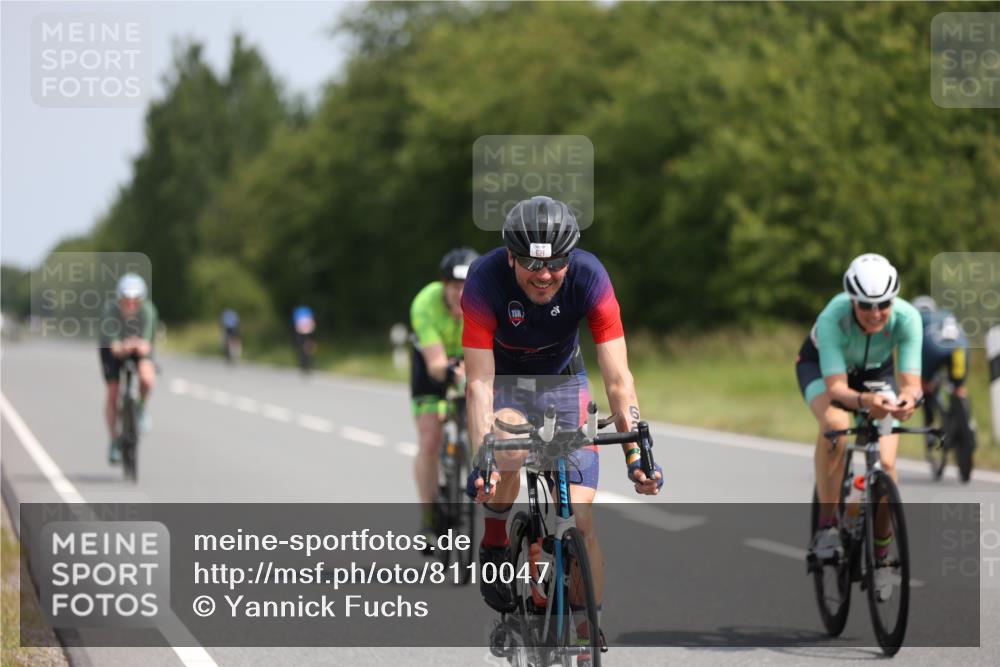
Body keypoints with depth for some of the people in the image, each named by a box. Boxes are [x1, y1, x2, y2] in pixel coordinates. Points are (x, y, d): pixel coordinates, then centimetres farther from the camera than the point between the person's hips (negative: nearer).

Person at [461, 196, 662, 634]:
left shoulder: (589, 277, -28)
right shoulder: (485, 280, -31)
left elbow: (618, 380, -28)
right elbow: (479, 384, -32)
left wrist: (635, 454, -40)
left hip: (562, 381, 1)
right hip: (503, 381, -1)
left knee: (580, 521, -10)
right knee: (509, 445, -36)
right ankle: (494, 545, -9)